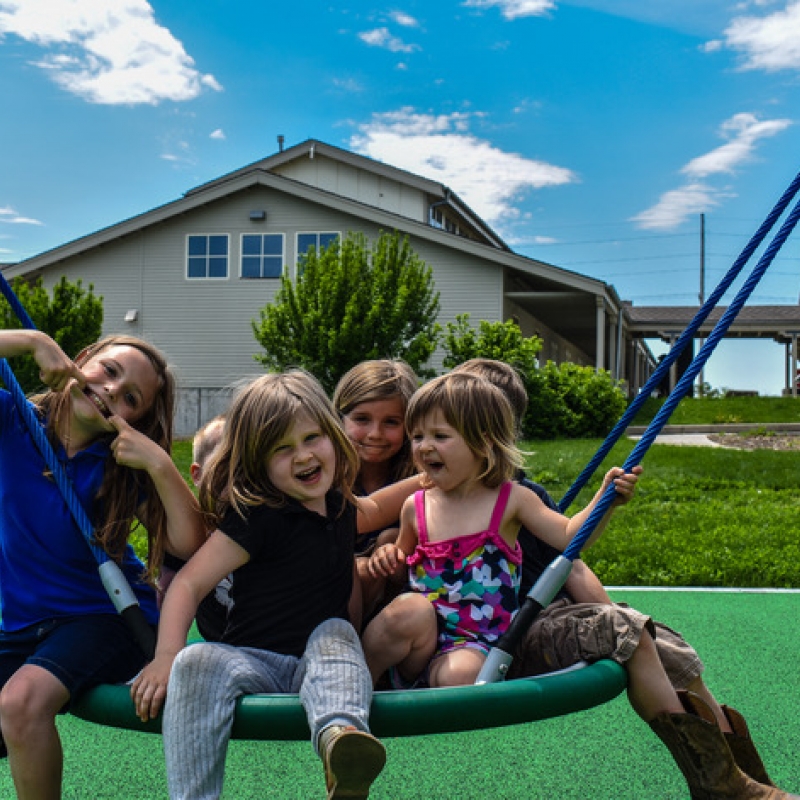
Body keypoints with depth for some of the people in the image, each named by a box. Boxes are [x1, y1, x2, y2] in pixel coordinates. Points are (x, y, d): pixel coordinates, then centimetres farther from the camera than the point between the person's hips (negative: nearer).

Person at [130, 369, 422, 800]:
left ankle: (339, 733, -57)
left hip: (322, 657, 4)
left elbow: (376, 508, 38)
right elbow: (189, 584, -14)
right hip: (256, 662, -4)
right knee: (197, 662, -33)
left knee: (335, 631, -29)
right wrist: (166, 657, -28)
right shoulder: (257, 518, -9)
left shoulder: (341, 508, 12)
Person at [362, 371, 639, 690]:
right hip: (421, 638, 3)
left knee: (459, 673, -35)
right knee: (411, 608, -32)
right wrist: (389, 557, -1)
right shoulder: (416, 507, 6)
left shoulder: (511, 500, 0)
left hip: (475, 643, -2)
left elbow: (569, 535, -2)